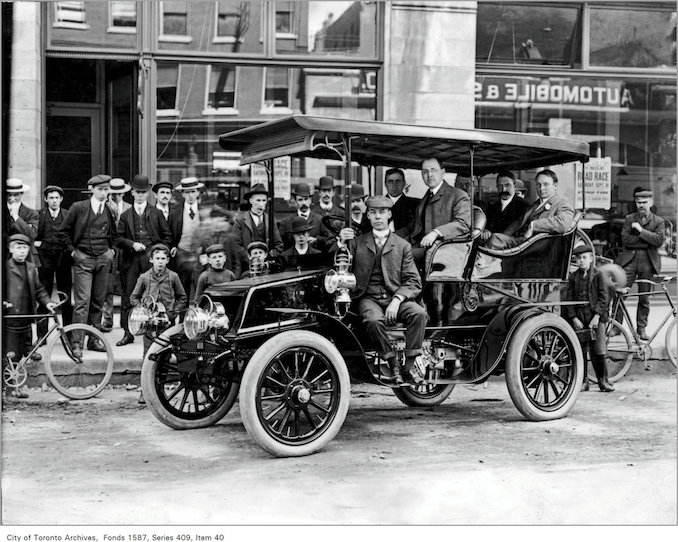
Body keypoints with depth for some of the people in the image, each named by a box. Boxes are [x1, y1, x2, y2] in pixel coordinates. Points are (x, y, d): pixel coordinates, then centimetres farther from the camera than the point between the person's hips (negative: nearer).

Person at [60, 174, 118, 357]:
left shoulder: (109, 211, 9)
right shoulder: (78, 208, -3)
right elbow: (64, 231, 4)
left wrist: (112, 249, 13)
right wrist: (72, 251, -2)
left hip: (103, 259, 4)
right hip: (83, 259, -4)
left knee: (98, 302, 7)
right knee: (82, 302, -10)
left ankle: (94, 340, 14)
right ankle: (77, 343, -9)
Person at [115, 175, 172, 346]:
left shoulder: (157, 213, 11)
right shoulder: (126, 215, 14)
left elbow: (167, 236, 9)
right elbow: (119, 237, 8)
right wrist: (132, 244, -9)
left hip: (151, 257, -1)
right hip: (131, 260, 1)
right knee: (128, 296, -2)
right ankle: (128, 333, 4)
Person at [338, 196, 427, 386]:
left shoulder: (402, 245, 13)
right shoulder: (357, 243, 15)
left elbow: (413, 282, 4)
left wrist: (397, 299, -14)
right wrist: (341, 243, -11)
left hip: (396, 298, 1)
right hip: (369, 298, -1)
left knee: (419, 314, -29)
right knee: (374, 320, -35)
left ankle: (410, 365, -19)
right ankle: (393, 365, -18)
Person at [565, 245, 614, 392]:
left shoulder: (598, 276, 2)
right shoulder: (572, 277, 8)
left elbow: (604, 298, -3)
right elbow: (568, 299, 6)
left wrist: (597, 316, -12)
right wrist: (574, 318, -5)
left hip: (596, 318, -2)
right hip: (578, 319, 2)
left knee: (598, 352, -4)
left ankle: (603, 380, 8)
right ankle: (583, 381, 12)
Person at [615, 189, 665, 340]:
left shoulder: (658, 221, 8)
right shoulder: (629, 219, 9)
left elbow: (659, 240, -9)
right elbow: (625, 240, -4)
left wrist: (641, 230, -11)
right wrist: (647, 242, -7)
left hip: (648, 261, 0)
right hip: (629, 260, 0)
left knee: (644, 299, 5)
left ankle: (641, 329, 14)